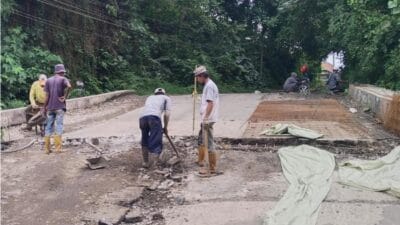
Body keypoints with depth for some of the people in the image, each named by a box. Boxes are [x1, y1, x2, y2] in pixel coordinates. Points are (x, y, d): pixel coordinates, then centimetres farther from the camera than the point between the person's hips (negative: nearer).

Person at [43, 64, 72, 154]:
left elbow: (47, 96, 5)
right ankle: (58, 147, -3)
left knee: (49, 127, 8)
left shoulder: (48, 80, 11)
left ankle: (47, 148, 10)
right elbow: (69, 86, -22)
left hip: (50, 108, 4)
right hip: (60, 107, -4)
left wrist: (45, 108, 10)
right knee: (59, 126, -1)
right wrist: (65, 97, -12)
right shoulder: (63, 79, 0)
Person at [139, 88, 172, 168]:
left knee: (145, 141, 19)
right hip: (154, 117, -4)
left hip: (143, 117, 4)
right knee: (156, 141, -11)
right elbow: (167, 114, 15)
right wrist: (165, 127, 25)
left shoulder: (150, 97, 39)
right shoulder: (166, 98, 27)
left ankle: (145, 162, 28)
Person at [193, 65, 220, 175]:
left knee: (209, 143, -7)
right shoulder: (208, 85, 16)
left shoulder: (209, 86, -16)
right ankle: (201, 160, 39)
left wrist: (205, 118, -26)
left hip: (208, 120, -11)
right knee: (201, 139, 24)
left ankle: (212, 168, -3)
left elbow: (210, 103, -24)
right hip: (205, 119, 11)